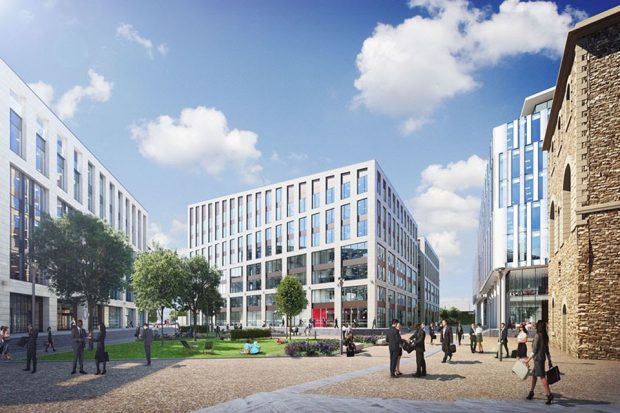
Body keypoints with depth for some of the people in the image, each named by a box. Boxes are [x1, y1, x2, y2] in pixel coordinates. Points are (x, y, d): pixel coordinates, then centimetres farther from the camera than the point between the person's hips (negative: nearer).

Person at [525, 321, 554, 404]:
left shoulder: (537, 336, -15)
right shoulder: (545, 336, 8)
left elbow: (534, 350, -16)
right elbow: (547, 350, 14)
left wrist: (528, 360, -13)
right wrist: (549, 360, 20)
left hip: (538, 358, -9)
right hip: (543, 358, 9)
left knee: (542, 376, -10)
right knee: (534, 375, 18)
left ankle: (549, 394, -16)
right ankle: (531, 392, 27)